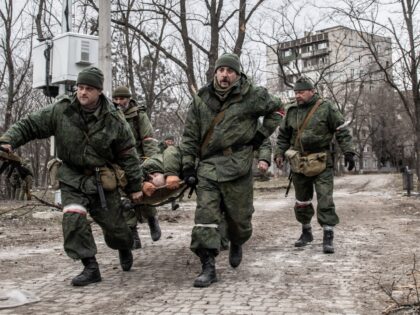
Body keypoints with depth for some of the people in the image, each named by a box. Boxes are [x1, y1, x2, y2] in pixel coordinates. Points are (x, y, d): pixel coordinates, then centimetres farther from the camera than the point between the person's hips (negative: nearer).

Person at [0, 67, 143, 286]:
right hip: (72, 178, 1)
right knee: (73, 219, -19)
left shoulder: (114, 120, -12)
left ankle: (125, 248, 43)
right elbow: (29, 125, -5)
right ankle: (91, 268, -6)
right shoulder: (60, 112, -11)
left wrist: (135, 186, -1)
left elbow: (128, 155, -4)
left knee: (113, 224, 7)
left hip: (103, 181, -1)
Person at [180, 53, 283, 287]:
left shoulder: (252, 96, -1)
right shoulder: (201, 100, 6)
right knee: (205, 216, -8)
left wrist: (261, 134, 6)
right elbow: (190, 136, 9)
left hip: (238, 167, -1)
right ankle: (208, 267, -4)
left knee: (239, 215, 8)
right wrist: (188, 166, 4)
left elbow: (275, 110, 15)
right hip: (208, 166, 2)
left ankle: (237, 244, 41)